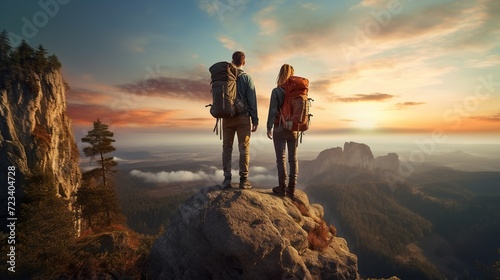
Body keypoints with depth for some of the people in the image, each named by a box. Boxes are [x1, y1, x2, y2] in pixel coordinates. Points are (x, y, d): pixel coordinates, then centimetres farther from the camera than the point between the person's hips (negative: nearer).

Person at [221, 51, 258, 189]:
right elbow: (252, 100, -4)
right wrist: (255, 119, -1)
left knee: (227, 148, 6)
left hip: (227, 117, 3)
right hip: (243, 116, -2)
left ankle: (227, 179, 5)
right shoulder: (246, 77, 0)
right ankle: (243, 180, 1)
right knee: (244, 148, 1)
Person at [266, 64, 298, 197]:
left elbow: (273, 111, -10)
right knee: (293, 158, 9)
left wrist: (269, 127, -2)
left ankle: (282, 187, 5)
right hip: (294, 129, 3)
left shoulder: (276, 91, -8)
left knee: (281, 158, 3)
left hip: (280, 128, -3)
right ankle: (291, 188, 14)